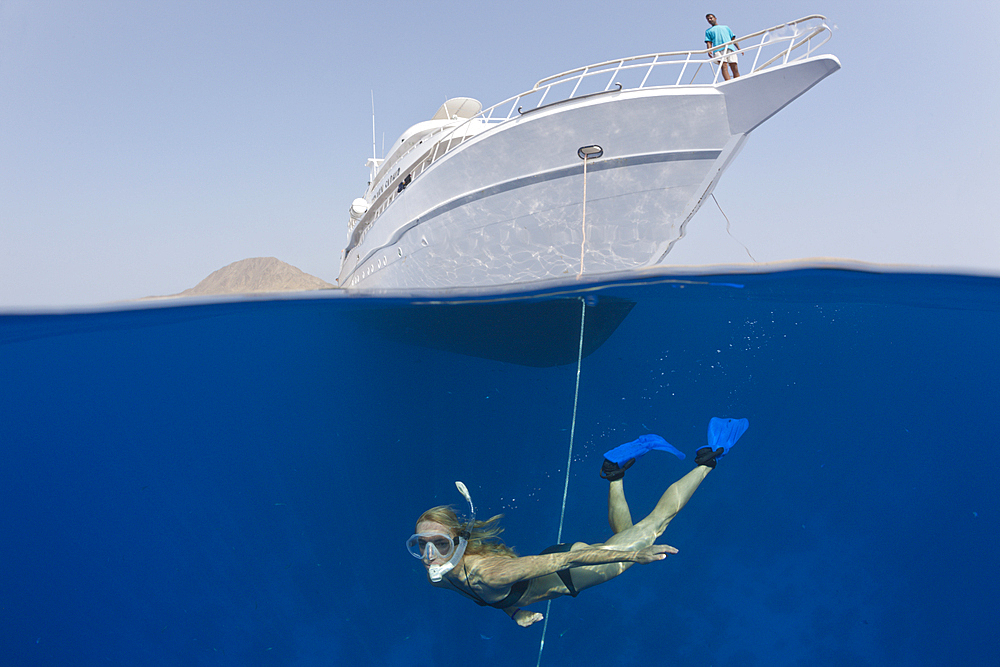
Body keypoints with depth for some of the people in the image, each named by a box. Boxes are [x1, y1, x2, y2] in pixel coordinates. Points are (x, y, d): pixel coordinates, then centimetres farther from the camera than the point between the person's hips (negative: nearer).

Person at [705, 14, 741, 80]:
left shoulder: (726, 27, 33)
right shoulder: (708, 31, 28)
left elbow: (733, 39, 25)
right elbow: (709, 42, 13)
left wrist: (739, 49, 10)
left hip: (730, 48, 2)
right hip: (718, 50, -2)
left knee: (735, 69, -12)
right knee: (724, 67, -24)